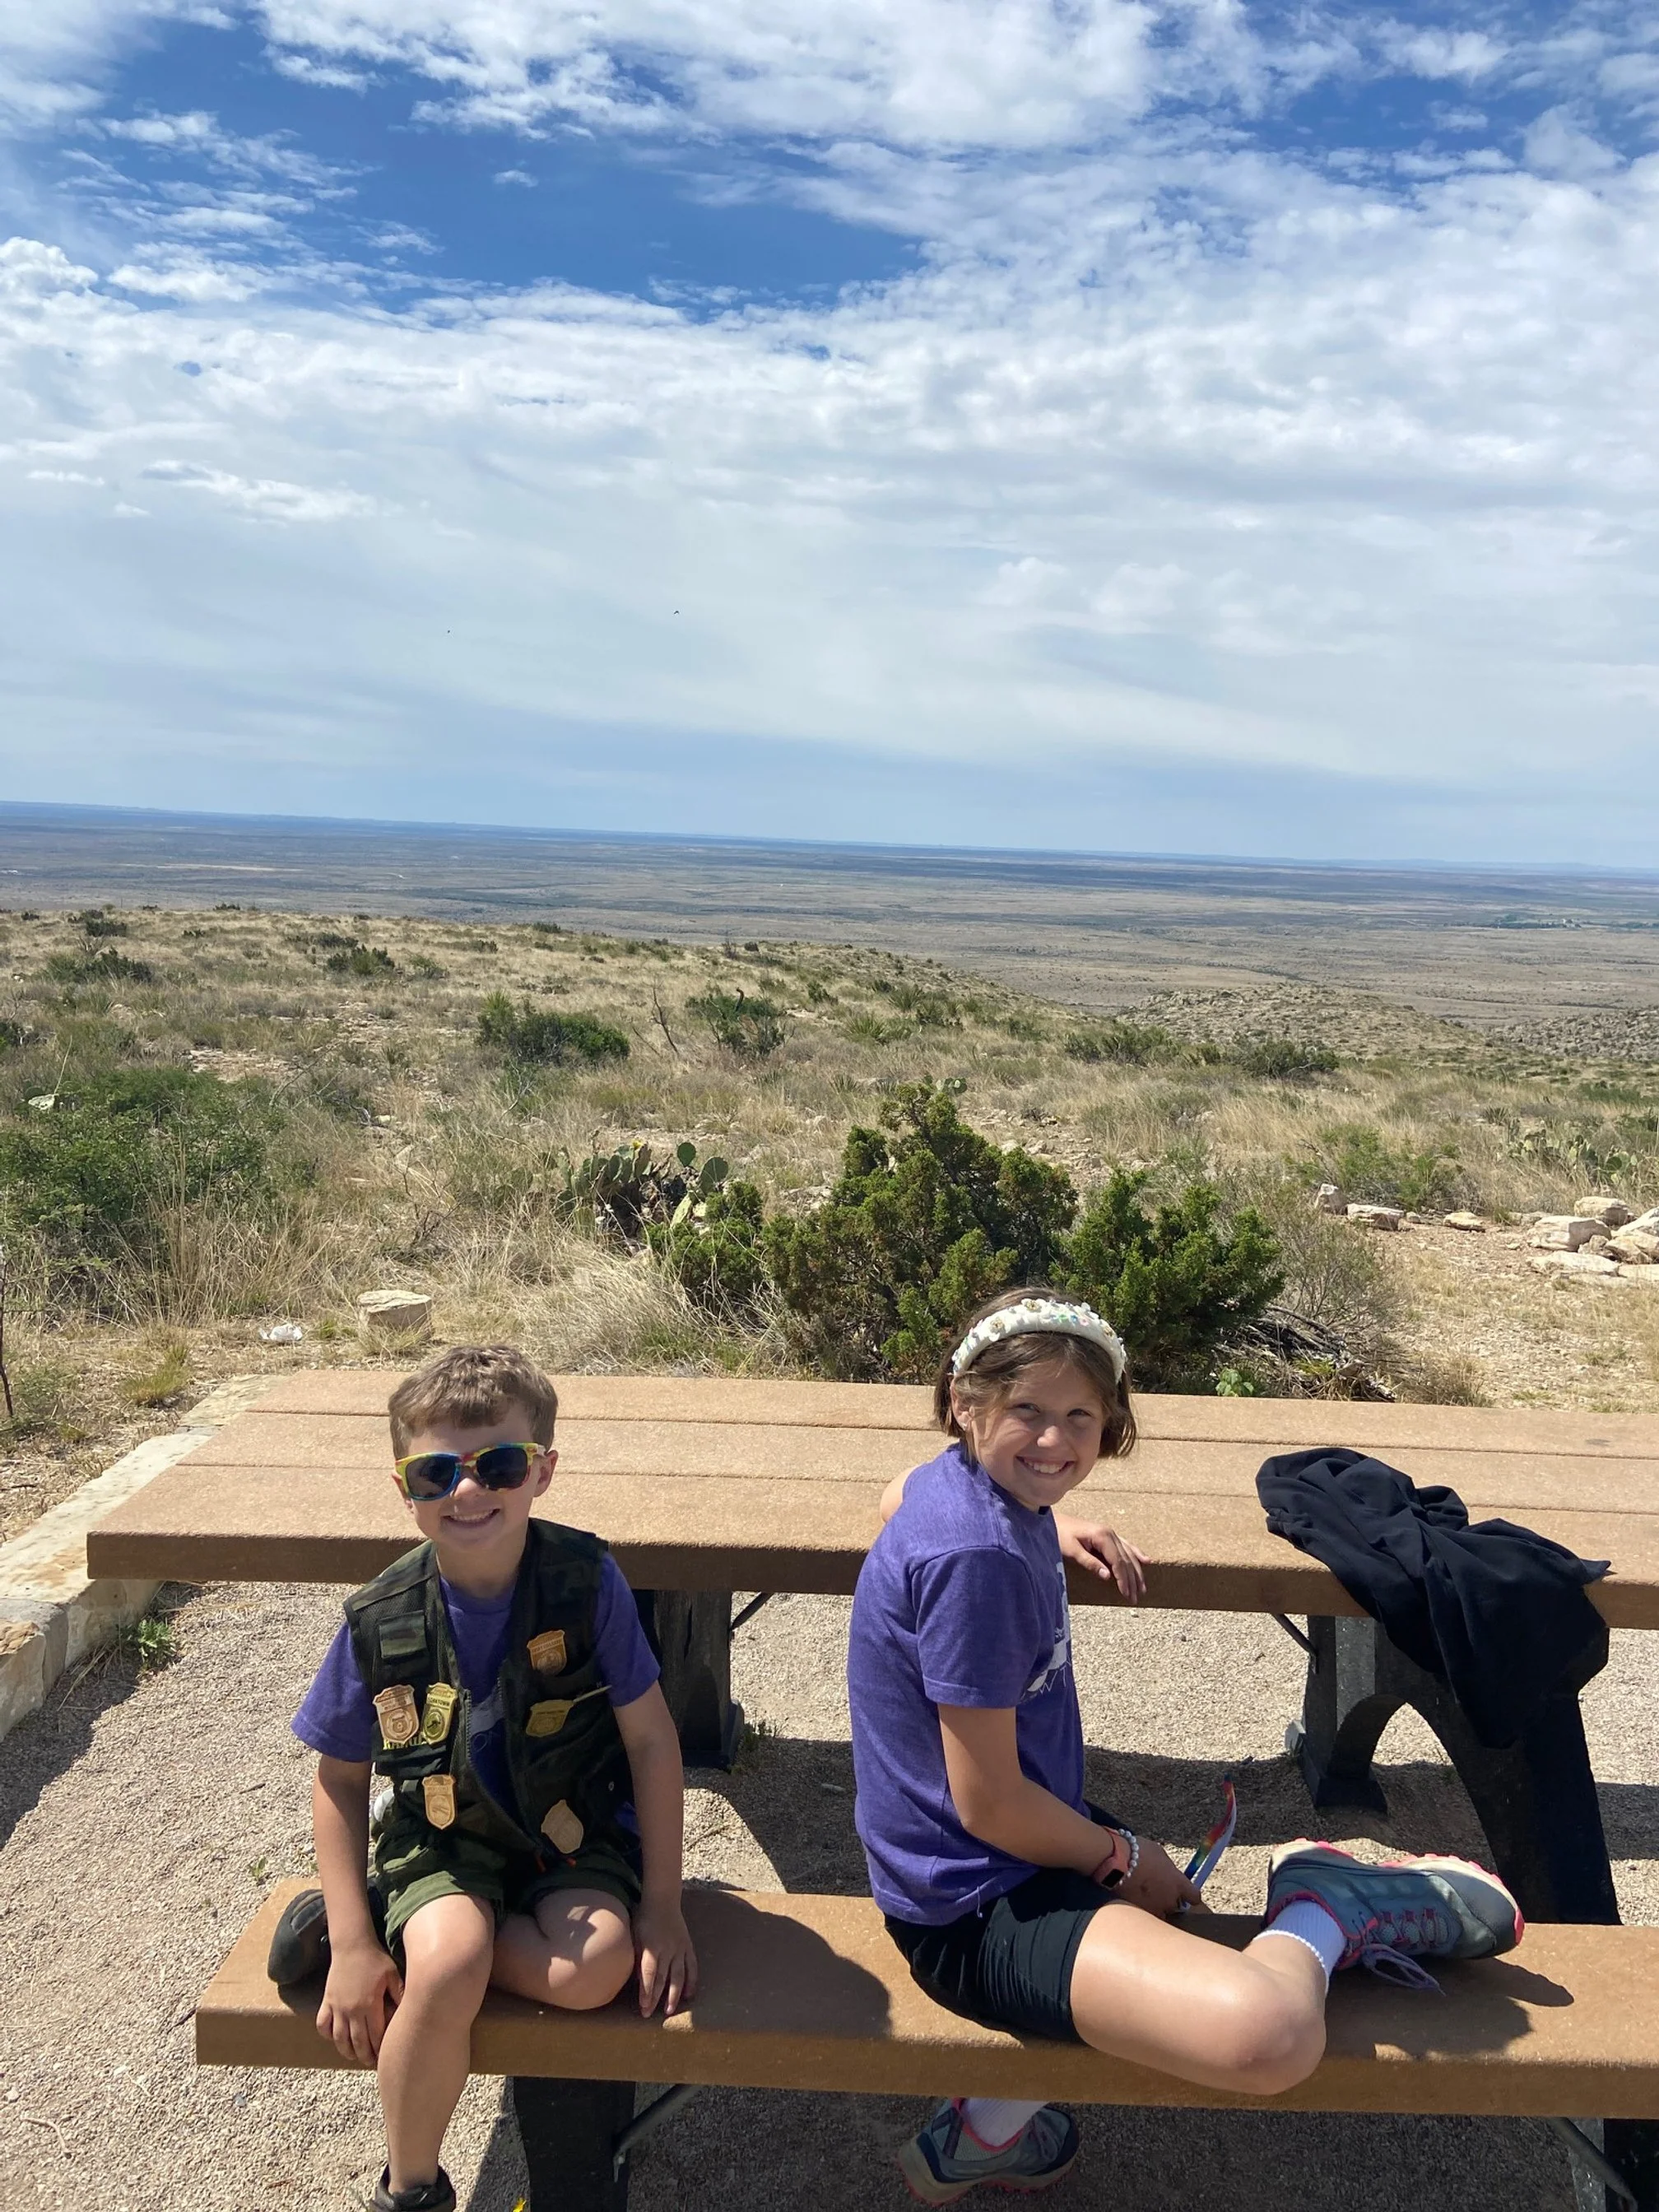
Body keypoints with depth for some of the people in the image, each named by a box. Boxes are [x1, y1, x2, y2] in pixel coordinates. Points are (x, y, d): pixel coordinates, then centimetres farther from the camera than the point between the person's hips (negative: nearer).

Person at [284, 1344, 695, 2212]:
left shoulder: (585, 1580, -18)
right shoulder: (382, 1621, -14)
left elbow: (651, 1740, -9)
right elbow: (338, 1780, -1)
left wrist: (662, 1906, -8)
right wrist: (354, 1945, -9)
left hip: (568, 1826, 0)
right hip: (439, 1839, 0)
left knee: (598, 1967, -27)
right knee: (447, 1966, -29)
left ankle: (413, 1938, -3)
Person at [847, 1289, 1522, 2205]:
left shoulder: (967, 1480, 1)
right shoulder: (977, 1558, -27)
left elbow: (897, 1497, 28)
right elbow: (987, 1804, -22)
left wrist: (1047, 1529, 16)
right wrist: (1122, 1858, -3)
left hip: (1031, 1846, 10)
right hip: (976, 1911, -10)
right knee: (1274, 2035, -28)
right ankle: (1327, 1909, 3)